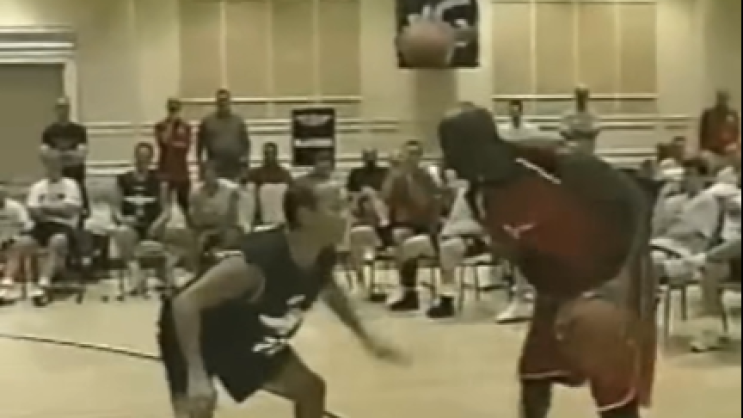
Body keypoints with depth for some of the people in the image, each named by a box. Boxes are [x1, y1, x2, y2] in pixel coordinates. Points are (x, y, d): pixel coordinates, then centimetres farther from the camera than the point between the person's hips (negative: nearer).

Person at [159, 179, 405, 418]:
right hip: (197, 335, -8)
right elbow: (185, 302, -40)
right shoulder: (257, 260, -39)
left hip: (247, 339, 8)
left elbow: (329, 291, 12)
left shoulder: (322, 258, -14)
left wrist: (364, 337, 14)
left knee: (311, 390, 14)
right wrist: (196, 374, -47)